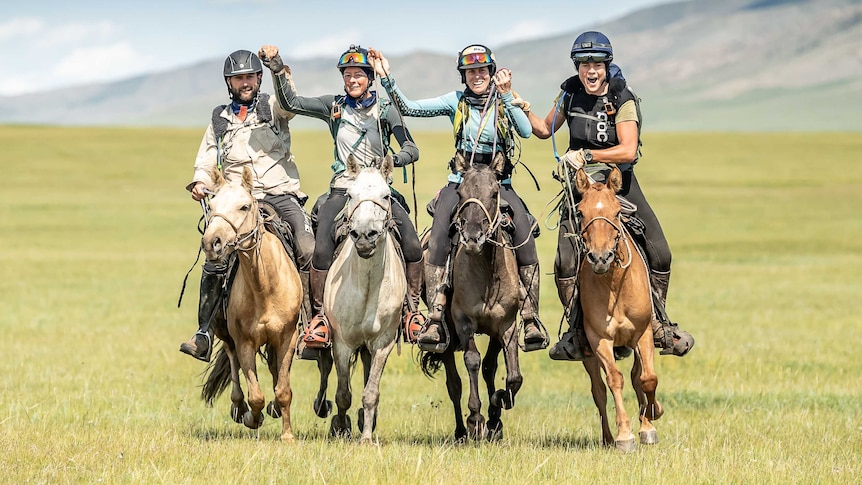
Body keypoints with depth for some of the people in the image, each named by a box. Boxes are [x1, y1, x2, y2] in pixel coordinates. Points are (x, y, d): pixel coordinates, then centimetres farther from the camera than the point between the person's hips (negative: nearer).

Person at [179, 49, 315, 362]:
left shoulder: (272, 108, 10)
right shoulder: (220, 121, 18)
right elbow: (206, 162, 15)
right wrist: (200, 183, -7)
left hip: (282, 196, -1)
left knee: (309, 251, -23)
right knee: (215, 261, -16)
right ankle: (204, 335, -9)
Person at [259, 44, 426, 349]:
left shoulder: (385, 112, 7)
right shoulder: (334, 106, 9)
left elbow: (411, 150, 4)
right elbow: (290, 103, 1)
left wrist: (394, 160, -17)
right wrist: (277, 70, -11)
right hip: (342, 190, 0)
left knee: (413, 245, -18)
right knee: (321, 250, -21)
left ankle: (412, 310, -3)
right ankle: (319, 316, -6)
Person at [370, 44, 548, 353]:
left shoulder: (505, 102, 4)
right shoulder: (456, 102, 6)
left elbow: (526, 131, -14)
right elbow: (409, 108, 0)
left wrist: (506, 96, -21)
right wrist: (386, 78, -10)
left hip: (498, 184, 0)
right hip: (461, 181, 1)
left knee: (523, 230, -25)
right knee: (439, 235, -26)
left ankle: (531, 317, -20)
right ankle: (435, 318, -26)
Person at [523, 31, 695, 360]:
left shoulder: (623, 101, -14)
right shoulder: (570, 93, -2)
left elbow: (628, 150, -24)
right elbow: (545, 130, 12)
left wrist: (587, 155, -31)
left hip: (619, 181, -2)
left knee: (659, 254, -6)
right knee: (565, 263, -12)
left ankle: (659, 324, 14)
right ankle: (577, 332, 3)